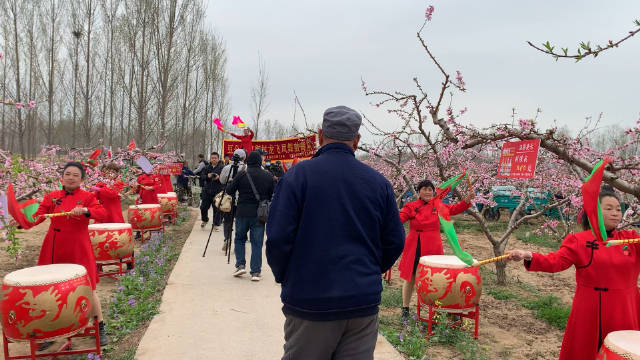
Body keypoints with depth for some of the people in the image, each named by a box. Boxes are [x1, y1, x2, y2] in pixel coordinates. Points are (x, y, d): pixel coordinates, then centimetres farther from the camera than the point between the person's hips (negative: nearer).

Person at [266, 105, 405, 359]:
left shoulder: (297, 175, -9)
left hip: (310, 301, -2)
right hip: (364, 302, 3)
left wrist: (283, 277, 6)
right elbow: (394, 242, 5)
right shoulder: (379, 182, 0)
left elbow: (278, 238, -12)